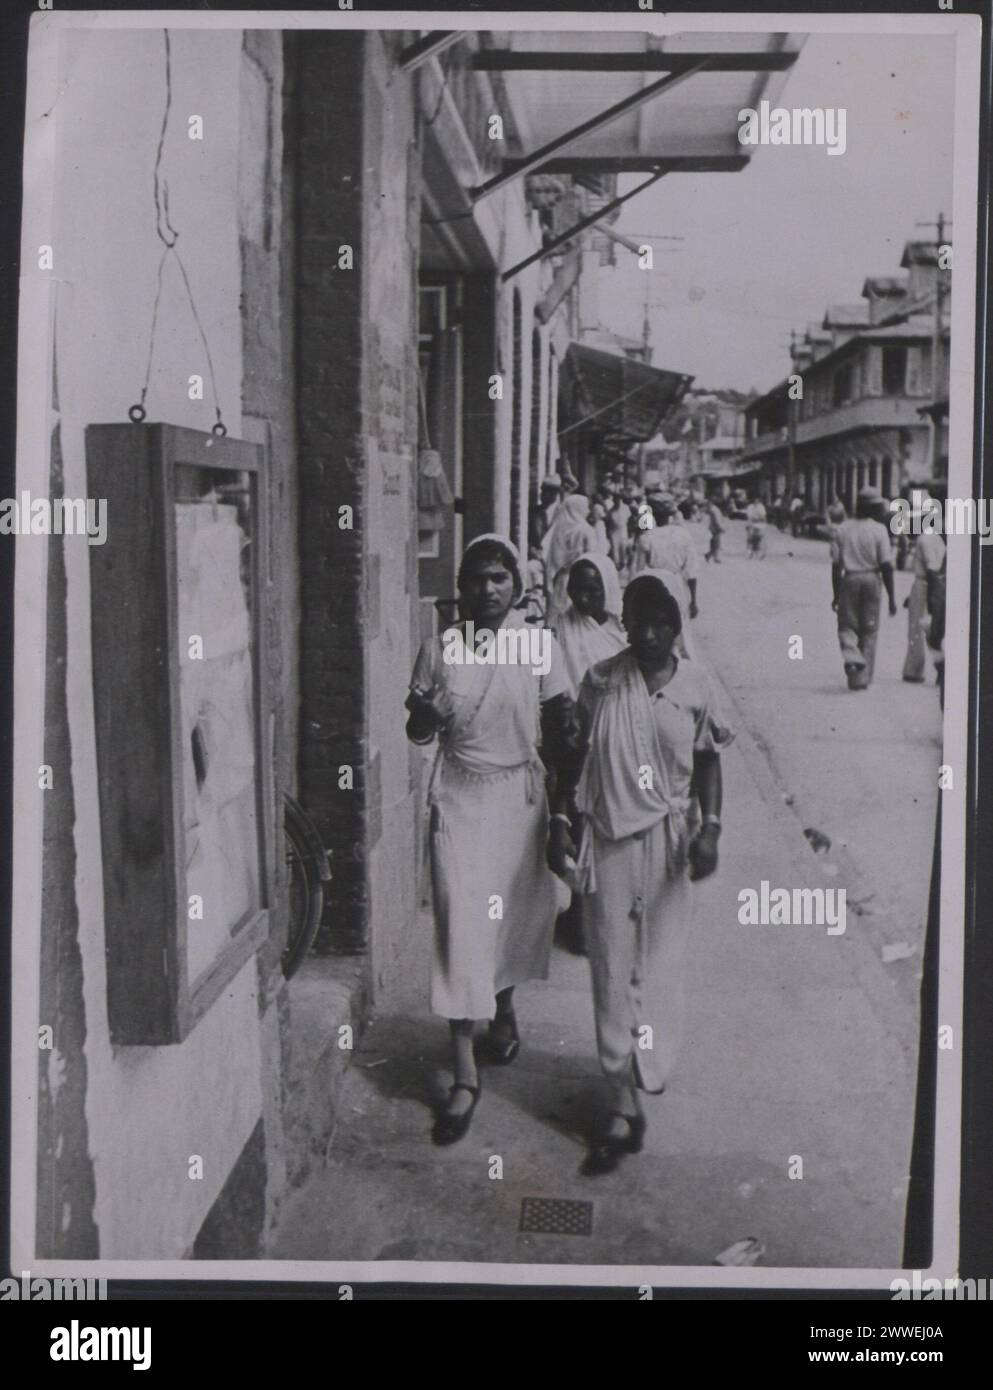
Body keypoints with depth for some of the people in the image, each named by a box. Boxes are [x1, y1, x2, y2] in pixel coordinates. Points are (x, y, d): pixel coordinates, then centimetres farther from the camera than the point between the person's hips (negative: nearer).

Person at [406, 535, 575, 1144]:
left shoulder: (539, 646, -3)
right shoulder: (441, 648, -2)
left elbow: (558, 734, 0)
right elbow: (417, 733, 3)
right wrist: (429, 714, -19)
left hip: (521, 796, 1)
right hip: (460, 797, -1)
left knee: (517, 913, 13)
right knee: (461, 925, -5)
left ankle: (505, 1008, 45)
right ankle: (465, 1076, 0)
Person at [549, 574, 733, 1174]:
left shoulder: (696, 687, 0)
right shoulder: (600, 681, 0)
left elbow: (708, 764, 6)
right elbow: (578, 757, 7)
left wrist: (709, 827, -7)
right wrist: (562, 823, 3)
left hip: (668, 840, 0)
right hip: (607, 838, 0)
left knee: (659, 965, 4)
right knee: (611, 971, 1)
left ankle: (645, 1072, 22)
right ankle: (624, 1106, 6)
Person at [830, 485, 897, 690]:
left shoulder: (842, 529, 2)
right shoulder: (879, 529, -6)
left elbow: (836, 565, 3)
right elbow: (886, 566, -9)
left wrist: (836, 595, 11)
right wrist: (891, 597, -3)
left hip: (849, 580, 1)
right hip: (871, 580, -1)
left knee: (847, 625, 12)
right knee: (868, 630, 8)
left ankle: (851, 656, -18)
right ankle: (862, 678, 7)